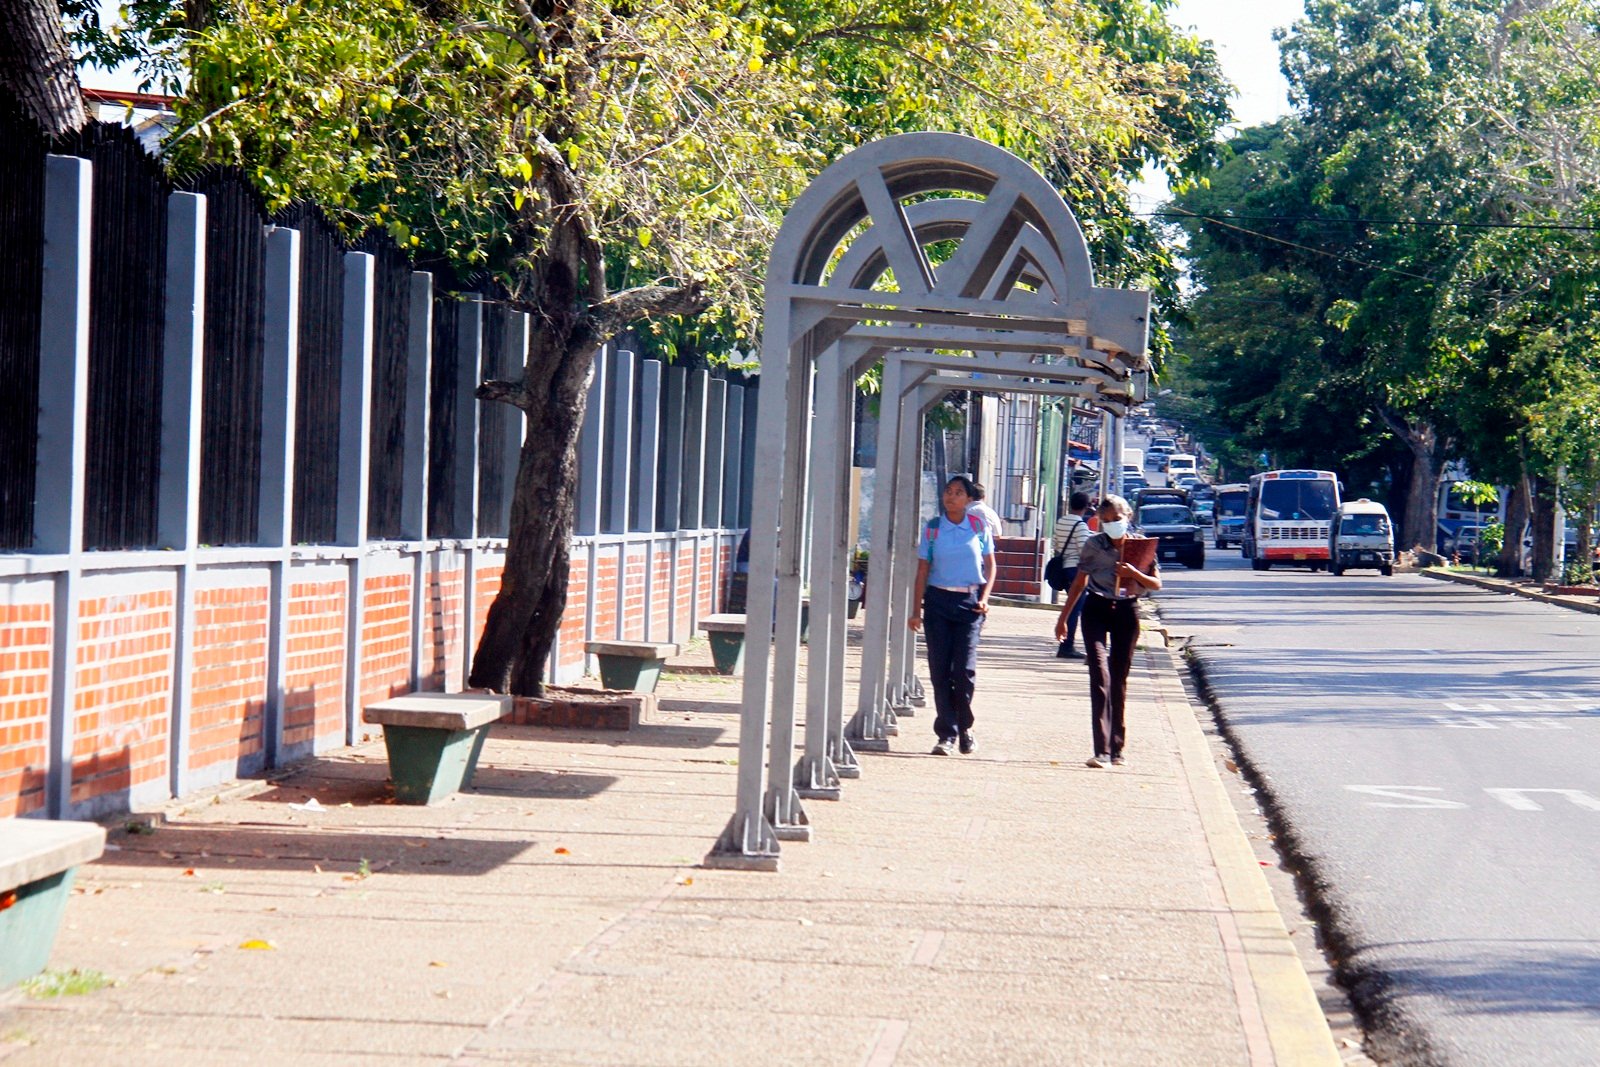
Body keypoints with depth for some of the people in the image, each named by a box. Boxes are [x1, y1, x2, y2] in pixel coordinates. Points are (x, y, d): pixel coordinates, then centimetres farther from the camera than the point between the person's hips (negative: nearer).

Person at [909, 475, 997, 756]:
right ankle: (946, 734, 5)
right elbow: (922, 570, 5)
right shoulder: (932, 528, 4)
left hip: (970, 601, -1)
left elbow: (990, 565, 10)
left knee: (964, 669, -8)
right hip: (938, 600, 1)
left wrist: (984, 598, -4)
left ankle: (964, 727, 13)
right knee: (939, 669, -1)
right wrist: (916, 610, 1)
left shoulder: (979, 527, 3)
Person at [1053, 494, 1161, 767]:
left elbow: (1156, 584, 2)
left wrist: (1134, 573, -16)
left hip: (1127, 612, 1)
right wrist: (1063, 617, 9)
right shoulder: (1094, 544, -1)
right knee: (1100, 674, -15)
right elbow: (1079, 582, 8)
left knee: (1119, 680, 6)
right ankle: (1102, 750, -22)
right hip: (1096, 609, -1)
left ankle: (1116, 748, 16)